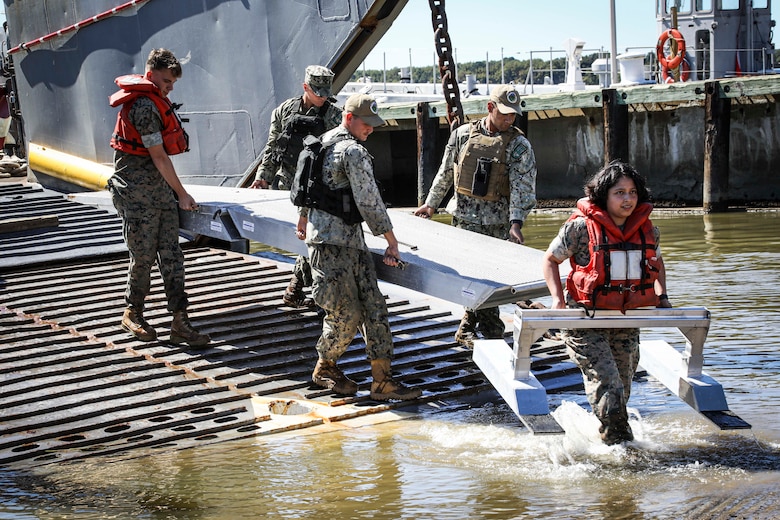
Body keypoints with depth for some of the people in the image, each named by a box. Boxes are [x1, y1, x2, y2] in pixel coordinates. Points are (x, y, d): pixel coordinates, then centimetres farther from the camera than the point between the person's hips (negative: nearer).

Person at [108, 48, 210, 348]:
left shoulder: (155, 102, 14)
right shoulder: (144, 106, -18)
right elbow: (158, 156, -17)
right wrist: (182, 194, -11)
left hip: (159, 188, 9)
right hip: (137, 192, -9)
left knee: (171, 255, 3)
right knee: (143, 256, 1)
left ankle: (179, 323, 2)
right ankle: (133, 314, 20)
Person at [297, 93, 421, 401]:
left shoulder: (325, 142, 16)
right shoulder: (354, 152, -15)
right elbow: (369, 201, -17)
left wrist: (304, 218, 45)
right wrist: (392, 242, -11)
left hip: (351, 242, 10)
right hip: (331, 243, -10)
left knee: (373, 306, 3)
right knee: (346, 313, -4)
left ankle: (382, 380, 1)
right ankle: (325, 369, 19)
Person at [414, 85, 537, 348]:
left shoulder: (519, 145, -2)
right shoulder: (463, 134, 5)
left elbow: (522, 187, -8)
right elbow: (446, 173, 16)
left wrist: (516, 222, -19)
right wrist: (431, 203, 18)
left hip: (498, 224, -1)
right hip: (465, 218, 1)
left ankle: (467, 330, 15)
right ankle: (493, 332, 4)